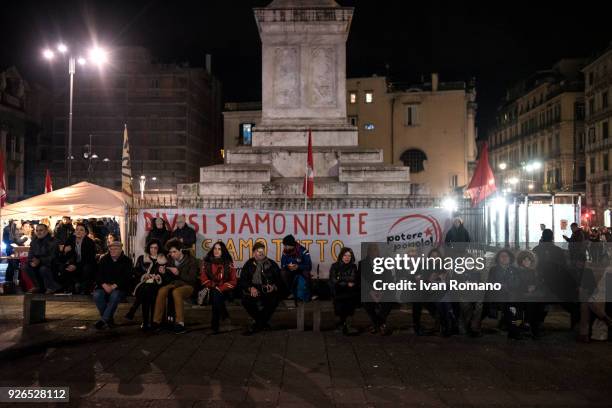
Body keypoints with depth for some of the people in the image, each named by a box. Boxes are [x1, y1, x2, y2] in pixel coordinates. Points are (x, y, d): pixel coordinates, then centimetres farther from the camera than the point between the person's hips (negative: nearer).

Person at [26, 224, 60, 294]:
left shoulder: (52, 242, -16)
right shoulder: (34, 241, 5)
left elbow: (52, 257, -23)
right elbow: (30, 254, 5)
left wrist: (40, 261, -36)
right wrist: (31, 261, -19)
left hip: (50, 264, -7)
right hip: (38, 262, 7)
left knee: (43, 269, -34)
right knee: (27, 266, -16)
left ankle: (51, 287, -10)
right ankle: (38, 286, 2)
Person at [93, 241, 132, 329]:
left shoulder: (126, 261, 2)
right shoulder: (104, 259, 11)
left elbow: (125, 277, -9)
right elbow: (98, 275, 3)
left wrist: (114, 286, -21)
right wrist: (104, 285, -16)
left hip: (119, 287, -3)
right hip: (104, 286, 3)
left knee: (115, 295, -36)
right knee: (97, 295, -28)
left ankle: (104, 320, -27)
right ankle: (109, 319, -17)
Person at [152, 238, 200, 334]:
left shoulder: (191, 260, -6)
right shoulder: (171, 261, 10)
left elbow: (192, 279, -13)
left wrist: (179, 273, -25)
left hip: (188, 286, -5)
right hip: (174, 283, 5)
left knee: (176, 292, -37)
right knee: (162, 290, -27)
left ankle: (180, 323, -38)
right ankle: (156, 322, -26)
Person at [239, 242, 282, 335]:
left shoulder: (272, 264, 16)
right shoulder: (249, 264, 15)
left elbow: (279, 279, 10)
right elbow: (242, 281, 6)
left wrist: (274, 286, -11)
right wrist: (250, 288, -13)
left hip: (267, 290, 0)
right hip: (253, 290, 0)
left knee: (274, 298, -34)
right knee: (245, 300, -32)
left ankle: (257, 325, -15)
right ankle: (263, 323, -8)